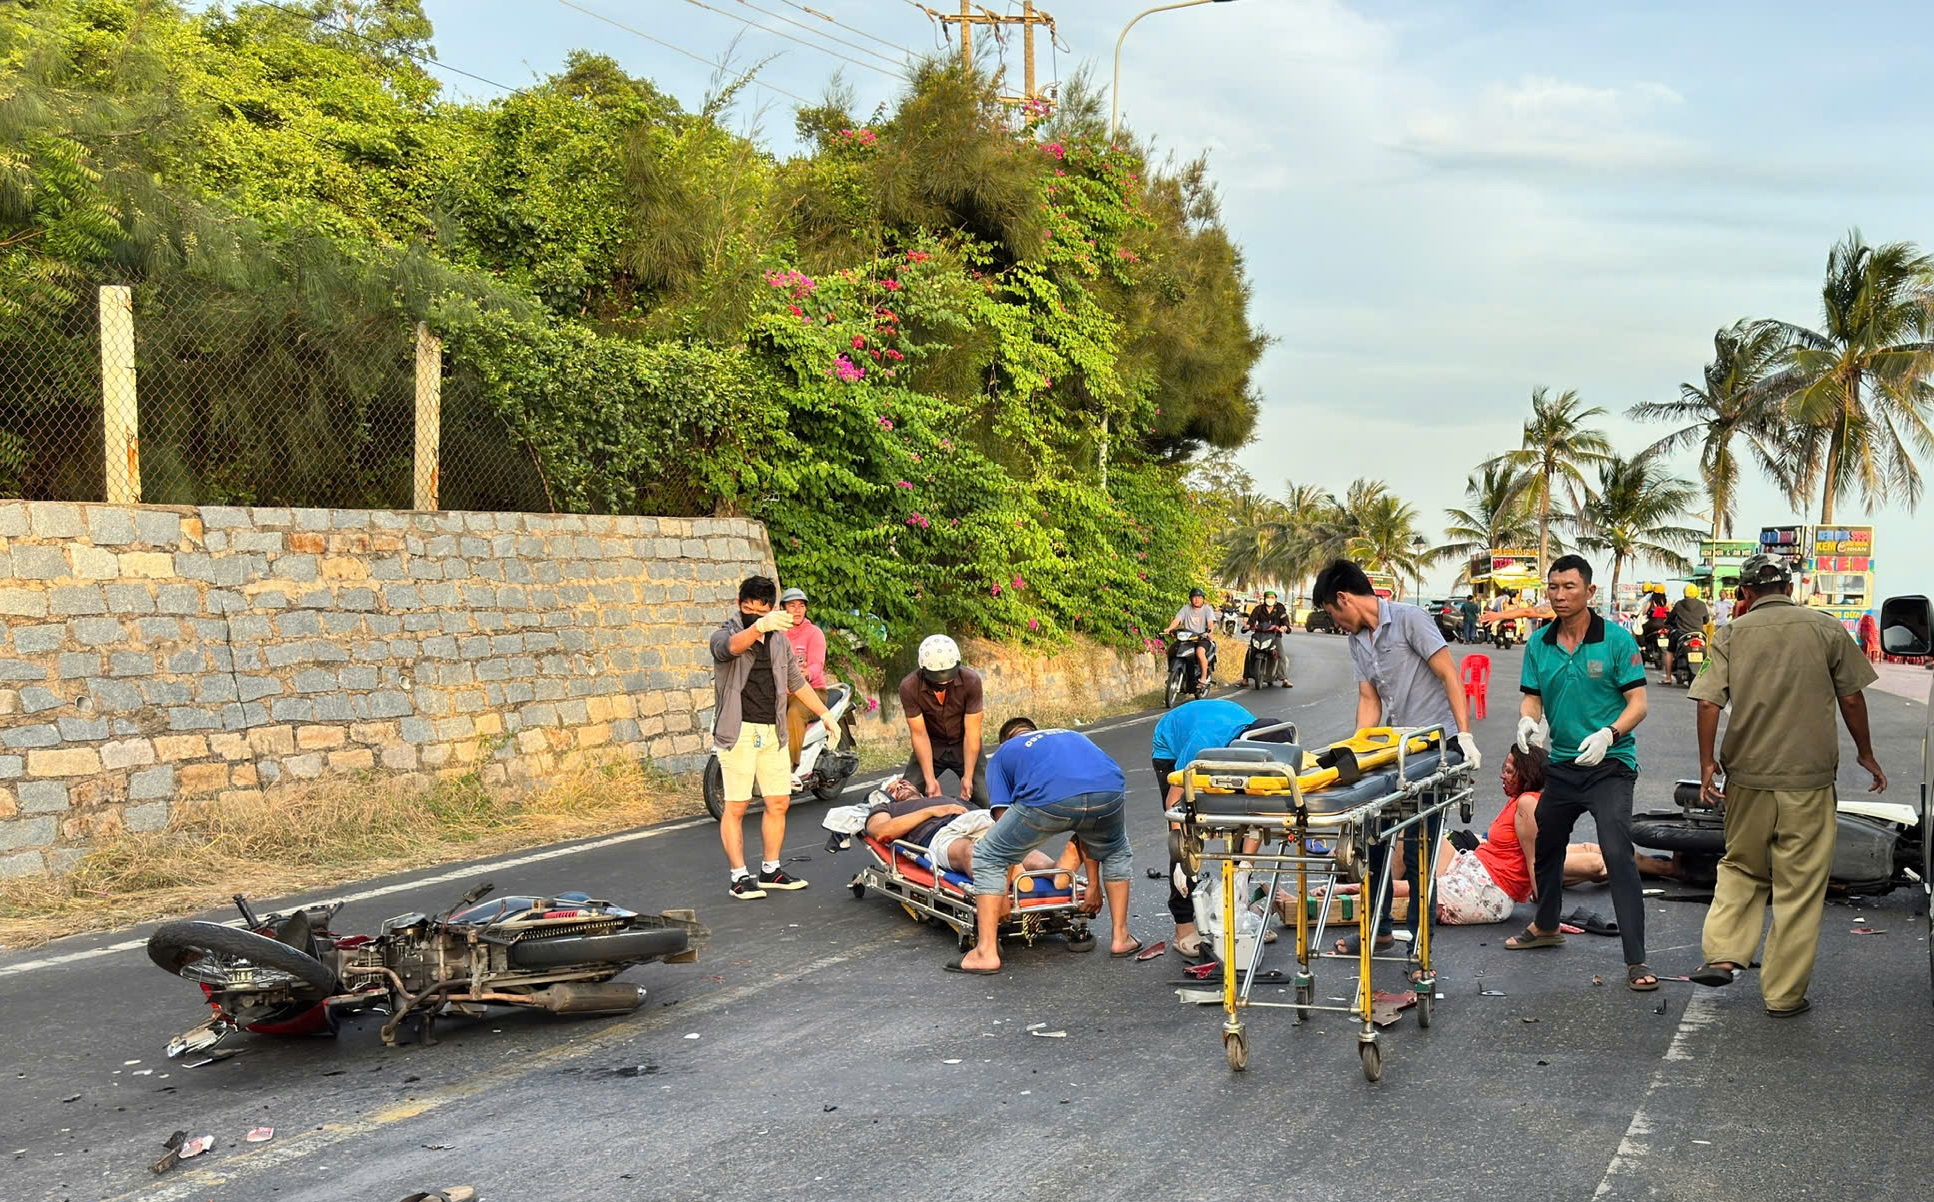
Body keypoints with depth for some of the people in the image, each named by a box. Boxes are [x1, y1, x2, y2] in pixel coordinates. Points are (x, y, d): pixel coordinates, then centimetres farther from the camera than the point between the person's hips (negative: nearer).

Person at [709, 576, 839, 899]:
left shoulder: (779, 639, 15)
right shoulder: (724, 634, -4)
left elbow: (797, 681, 26)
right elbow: (731, 646, -31)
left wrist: (825, 714, 24)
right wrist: (758, 627, -51)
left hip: (773, 731, 6)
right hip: (739, 730, -6)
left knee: (778, 803, 7)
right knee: (736, 806, -5)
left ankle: (770, 870, 20)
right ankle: (739, 876, 1)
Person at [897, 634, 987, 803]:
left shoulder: (971, 681, -24)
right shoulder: (909, 687, -24)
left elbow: (972, 731, -19)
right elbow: (919, 733, -18)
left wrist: (968, 776, -22)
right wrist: (930, 780, -23)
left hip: (963, 747, 0)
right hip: (930, 748, 0)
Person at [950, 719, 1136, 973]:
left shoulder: (1003, 753, 33)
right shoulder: (1075, 736, 43)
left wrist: (1004, 894, 31)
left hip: (1049, 798, -3)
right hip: (1109, 791, 4)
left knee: (988, 857, 18)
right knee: (1116, 854, 36)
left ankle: (987, 952, 13)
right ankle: (1120, 937, 36)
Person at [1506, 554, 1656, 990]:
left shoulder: (1616, 640, -10)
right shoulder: (1539, 645, 4)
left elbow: (1637, 703, -10)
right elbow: (1532, 698, 6)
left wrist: (1608, 734, -28)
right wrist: (1527, 719, -18)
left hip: (1610, 764, -6)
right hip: (1561, 763, 6)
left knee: (1618, 854, -18)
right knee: (1546, 848, 20)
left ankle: (1636, 962, -15)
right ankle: (1546, 926, 46)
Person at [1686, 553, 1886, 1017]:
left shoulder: (1732, 633, 1)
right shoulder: (1826, 629, 0)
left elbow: (1709, 703, -6)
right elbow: (1851, 699, 4)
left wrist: (1707, 763, 2)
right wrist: (1866, 753, 17)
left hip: (1748, 775, 2)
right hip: (1809, 778, -2)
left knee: (1740, 869, 21)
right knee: (1799, 887, 5)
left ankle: (1722, 954, 5)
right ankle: (1785, 993, 9)